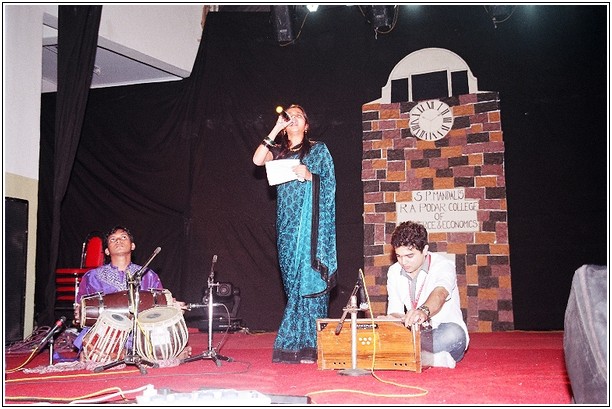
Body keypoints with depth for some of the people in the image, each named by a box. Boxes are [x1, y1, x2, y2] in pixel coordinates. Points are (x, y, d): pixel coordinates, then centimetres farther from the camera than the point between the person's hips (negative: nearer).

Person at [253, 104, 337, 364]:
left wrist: (310, 177, -15)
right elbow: (257, 160, -4)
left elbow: (330, 184, 3)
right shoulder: (278, 151, 16)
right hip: (287, 221, 4)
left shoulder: (318, 149, 8)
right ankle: (296, 342, 7)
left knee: (309, 276, -8)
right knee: (292, 277, 2)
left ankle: (310, 344, -4)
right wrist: (275, 130, -2)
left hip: (310, 220, -3)